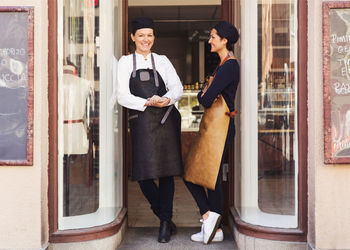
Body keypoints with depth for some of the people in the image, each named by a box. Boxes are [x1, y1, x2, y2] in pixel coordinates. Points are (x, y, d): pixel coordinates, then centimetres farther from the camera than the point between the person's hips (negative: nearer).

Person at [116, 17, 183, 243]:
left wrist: (167, 99, -17)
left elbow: (178, 88, 6)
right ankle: (166, 219, 18)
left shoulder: (163, 61, 15)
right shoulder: (126, 62, 11)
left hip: (166, 120, 1)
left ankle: (165, 224, 10)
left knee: (166, 172, -2)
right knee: (143, 175, -5)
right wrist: (147, 103, -15)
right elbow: (122, 96, 1)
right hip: (142, 122, -1)